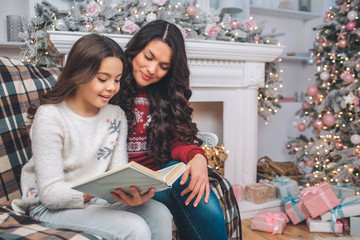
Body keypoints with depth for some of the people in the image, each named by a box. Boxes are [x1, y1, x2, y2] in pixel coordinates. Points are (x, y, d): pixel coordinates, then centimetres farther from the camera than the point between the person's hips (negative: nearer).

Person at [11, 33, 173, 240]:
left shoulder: (116, 115, 2)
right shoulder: (50, 116, -16)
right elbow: (50, 192, -19)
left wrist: (131, 193, -27)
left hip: (97, 198, 6)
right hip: (51, 207, -5)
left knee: (160, 214, -18)